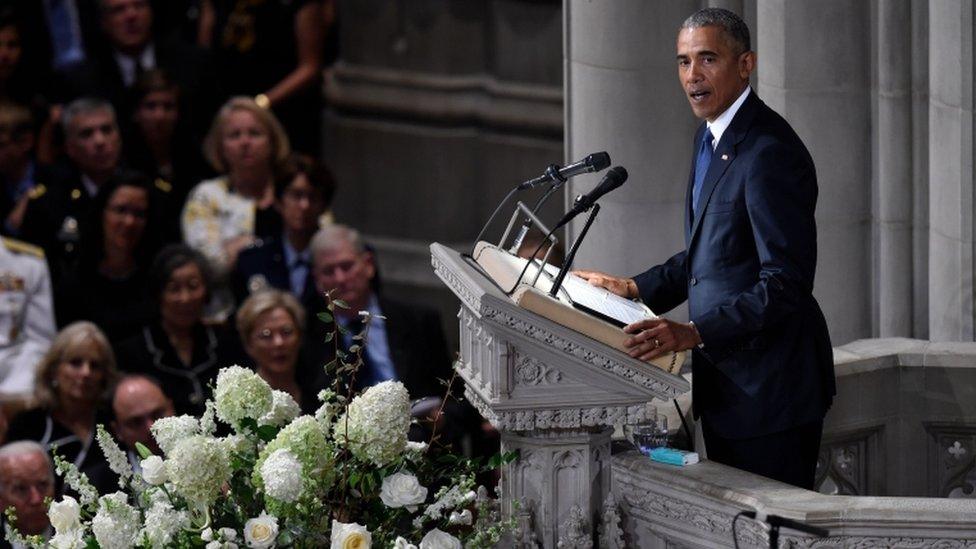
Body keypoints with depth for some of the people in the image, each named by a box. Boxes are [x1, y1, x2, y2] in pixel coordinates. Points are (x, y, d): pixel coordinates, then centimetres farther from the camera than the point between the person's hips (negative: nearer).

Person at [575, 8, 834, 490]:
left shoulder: (770, 152, -20)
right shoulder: (712, 137, 12)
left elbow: (786, 283, -25)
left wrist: (693, 333, -31)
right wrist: (636, 289, 12)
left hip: (768, 387, -10)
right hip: (723, 380, 10)